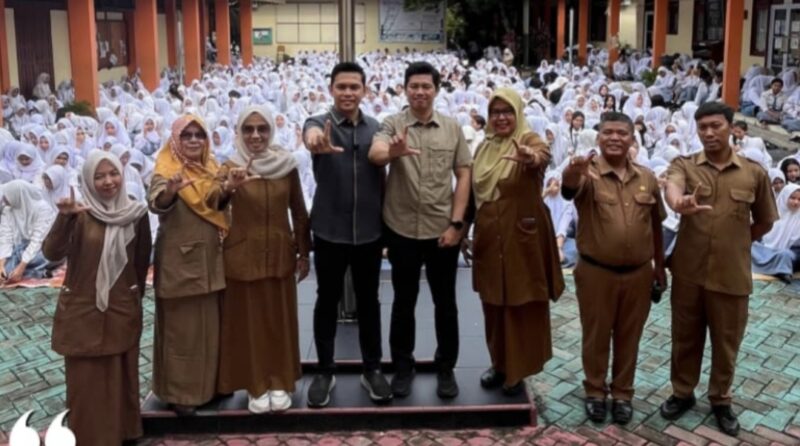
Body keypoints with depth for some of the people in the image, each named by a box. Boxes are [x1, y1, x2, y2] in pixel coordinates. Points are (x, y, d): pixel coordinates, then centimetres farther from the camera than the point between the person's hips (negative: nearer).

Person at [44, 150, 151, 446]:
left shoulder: (136, 214, -2)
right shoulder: (79, 215, -10)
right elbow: (51, 254, -24)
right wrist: (63, 218, -39)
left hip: (122, 311, 2)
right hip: (82, 311, -2)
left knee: (120, 379, 13)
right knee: (86, 382, 6)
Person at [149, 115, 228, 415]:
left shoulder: (211, 168, 8)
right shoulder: (167, 170, -11)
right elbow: (156, 203, -33)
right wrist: (169, 191, -53)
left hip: (211, 259, 6)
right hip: (180, 261, -6)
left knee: (210, 326, 15)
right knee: (182, 328, 2)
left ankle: (209, 384, 29)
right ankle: (180, 392, 13)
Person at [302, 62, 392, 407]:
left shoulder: (375, 128, 3)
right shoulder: (319, 123, -8)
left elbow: (382, 177, 10)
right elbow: (311, 135, -34)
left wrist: (387, 223, 8)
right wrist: (317, 143, -58)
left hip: (369, 232, 2)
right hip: (330, 232, -2)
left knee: (368, 301, 12)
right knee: (327, 301, 9)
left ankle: (372, 369, 26)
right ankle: (325, 371, 24)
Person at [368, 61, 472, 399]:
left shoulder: (453, 128, 1)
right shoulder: (392, 124, -4)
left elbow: (463, 175, 2)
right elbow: (374, 155, -23)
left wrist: (456, 223, -6)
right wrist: (392, 152, -47)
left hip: (442, 230, 1)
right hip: (402, 230, -1)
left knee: (445, 303, 11)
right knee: (404, 301, 12)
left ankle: (446, 369, 26)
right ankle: (403, 368, 27)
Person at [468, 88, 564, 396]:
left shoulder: (529, 140, -9)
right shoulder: (484, 148, 9)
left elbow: (543, 156, -34)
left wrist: (532, 158, -57)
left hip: (523, 237, -6)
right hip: (489, 238, 6)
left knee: (522, 305, 3)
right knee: (493, 304, 13)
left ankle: (518, 370, 15)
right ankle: (500, 364, 29)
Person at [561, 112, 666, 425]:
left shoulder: (647, 178, 2)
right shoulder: (587, 173, -10)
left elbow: (655, 225, 12)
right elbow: (569, 187, -35)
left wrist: (659, 265, 14)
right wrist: (573, 173, -58)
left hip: (638, 273, 3)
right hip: (596, 272, -3)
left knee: (628, 337, 15)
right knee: (596, 336, 11)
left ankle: (622, 393, 31)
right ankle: (595, 391, 29)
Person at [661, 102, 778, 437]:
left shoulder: (754, 173, 0)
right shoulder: (683, 165, -3)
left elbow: (764, 222, 13)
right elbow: (672, 186, -29)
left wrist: (735, 242, 4)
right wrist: (680, 204, -51)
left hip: (732, 275, 0)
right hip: (688, 271, 0)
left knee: (726, 341, 13)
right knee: (685, 337, 15)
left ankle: (720, 400, 33)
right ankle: (683, 393, 34)